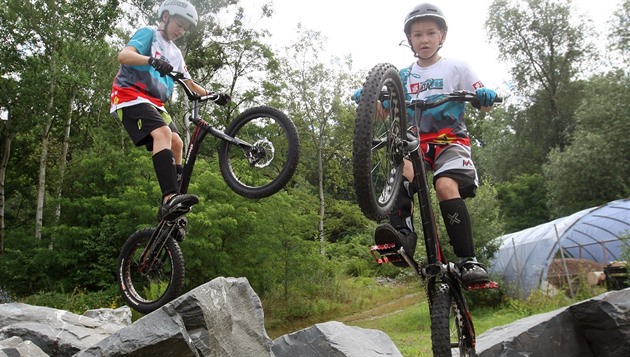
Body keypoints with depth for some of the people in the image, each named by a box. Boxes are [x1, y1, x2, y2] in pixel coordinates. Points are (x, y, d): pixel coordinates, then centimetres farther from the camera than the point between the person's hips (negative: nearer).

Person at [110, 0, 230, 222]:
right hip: (131, 95, -8)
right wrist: (152, 60, -35)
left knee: (176, 143, -10)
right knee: (163, 133, -30)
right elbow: (123, 55, -16)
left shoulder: (175, 53, 25)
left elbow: (189, 84, 25)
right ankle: (170, 198, -45)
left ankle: (171, 213, -9)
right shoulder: (149, 33, 2)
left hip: (154, 103, 8)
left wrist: (212, 95, 7)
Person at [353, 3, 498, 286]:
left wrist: (487, 97, -17)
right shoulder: (404, 76, 16)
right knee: (401, 171, -32)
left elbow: (484, 105, 7)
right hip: (416, 142, 3)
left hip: (451, 139, -2)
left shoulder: (457, 68, 9)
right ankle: (402, 234, -44)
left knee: (446, 185, -30)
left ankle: (468, 260, -25)